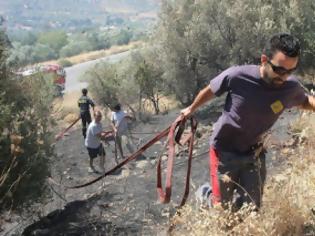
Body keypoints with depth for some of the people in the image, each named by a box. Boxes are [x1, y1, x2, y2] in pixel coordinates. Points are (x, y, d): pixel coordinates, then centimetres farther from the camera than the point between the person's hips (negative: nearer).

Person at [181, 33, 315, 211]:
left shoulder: (291, 87, -17)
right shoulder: (236, 76, -27)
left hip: (254, 155, 3)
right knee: (222, 208, 6)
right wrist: (191, 109, 14)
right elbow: (209, 91, -6)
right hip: (224, 152, -3)